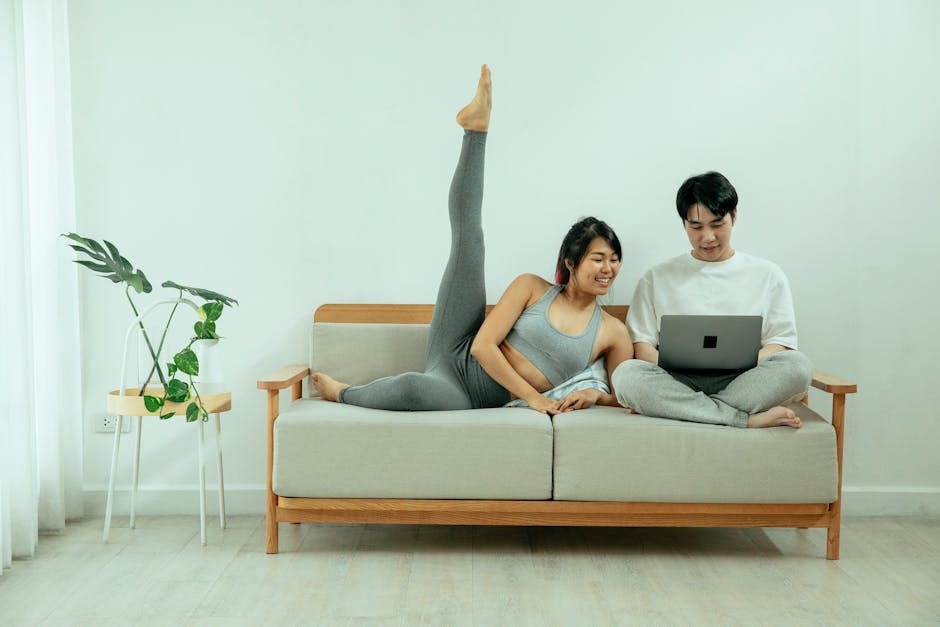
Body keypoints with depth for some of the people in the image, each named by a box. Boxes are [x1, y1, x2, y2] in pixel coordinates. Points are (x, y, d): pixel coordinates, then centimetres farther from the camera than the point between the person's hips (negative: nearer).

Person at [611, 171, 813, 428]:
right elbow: (641, 343, 9)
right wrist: (665, 368, -14)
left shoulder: (767, 274, 18)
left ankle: (675, 407, -29)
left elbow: (782, 343, 10)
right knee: (626, 374, -33)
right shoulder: (658, 278, 18)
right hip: (680, 382, 0)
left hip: (741, 382, 1)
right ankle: (749, 420, -31)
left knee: (798, 365, -30)